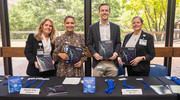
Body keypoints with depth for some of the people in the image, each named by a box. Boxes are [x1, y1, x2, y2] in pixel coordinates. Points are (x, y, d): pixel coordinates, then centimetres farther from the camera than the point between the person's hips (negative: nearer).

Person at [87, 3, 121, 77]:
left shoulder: (116, 27, 9)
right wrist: (94, 53, -11)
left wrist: (116, 53, -7)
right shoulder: (92, 27, 5)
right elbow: (89, 43, 6)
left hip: (112, 63, 1)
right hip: (98, 63, -1)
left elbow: (118, 43, 10)